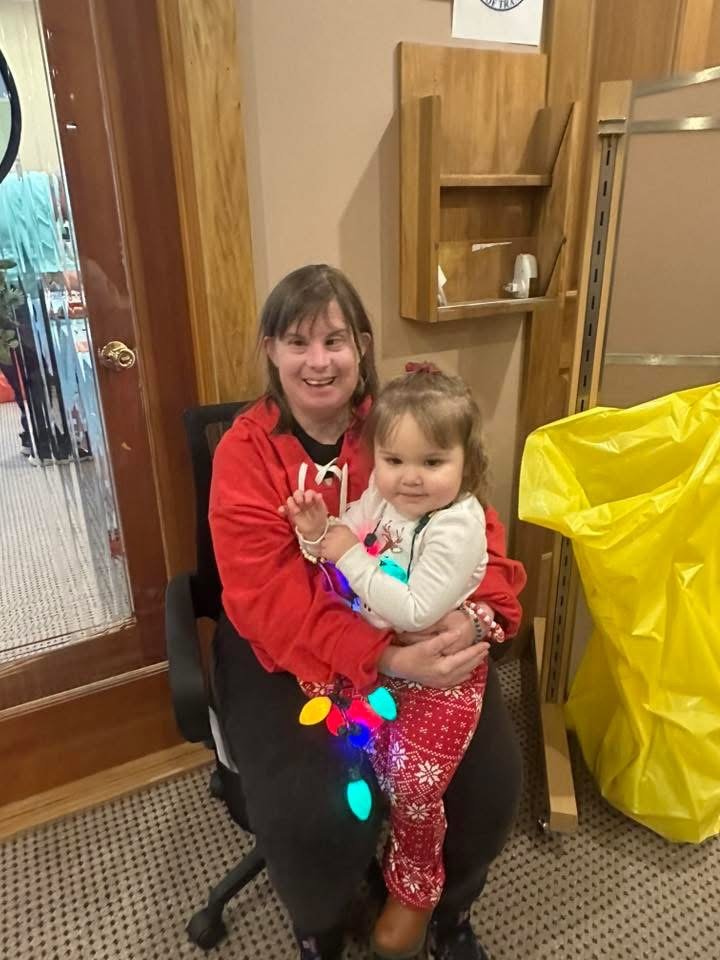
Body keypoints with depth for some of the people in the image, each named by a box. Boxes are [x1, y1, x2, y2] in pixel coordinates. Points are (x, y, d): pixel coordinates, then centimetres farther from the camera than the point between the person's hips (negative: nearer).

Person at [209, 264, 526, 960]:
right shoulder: (243, 452, -10)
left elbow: (473, 528, -1)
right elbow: (268, 598, -18)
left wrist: (473, 613, -22)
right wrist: (386, 659, -30)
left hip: (417, 636, 3)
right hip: (286, 649, -2)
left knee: (490, 777, -10)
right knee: (311, 811, -20)